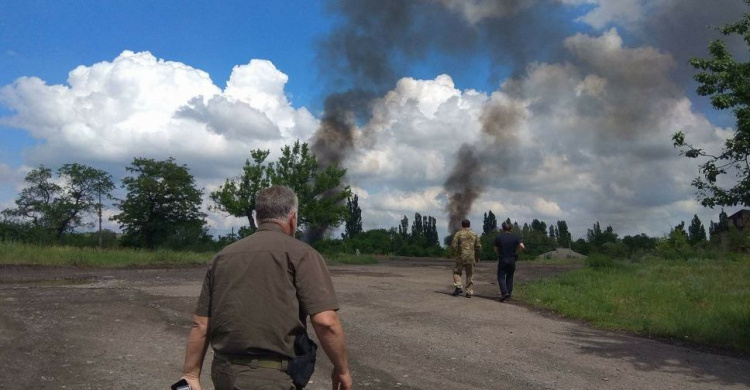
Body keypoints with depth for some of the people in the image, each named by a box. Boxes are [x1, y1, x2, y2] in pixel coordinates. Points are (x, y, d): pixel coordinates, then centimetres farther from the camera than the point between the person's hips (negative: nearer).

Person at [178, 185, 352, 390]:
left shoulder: (223, 256, 11)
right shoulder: (300, 252, -5)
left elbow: (200, 324, 10)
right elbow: (325, 321, -14)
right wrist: (342, 369, -2)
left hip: (223, 373, 7)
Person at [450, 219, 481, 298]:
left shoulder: (458, 234, -2)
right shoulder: (474, 234, 8)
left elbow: (453, 245, -8)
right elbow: (479, 247, 8)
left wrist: (454, 254, 8)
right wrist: (477, 257, 19)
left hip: (461, 257, -2)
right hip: (471, 258, 2)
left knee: (457, 272, 12)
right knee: (470, 275, 9)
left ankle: (458, 287, -5)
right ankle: (469, 292, 8)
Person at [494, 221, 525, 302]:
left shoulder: (498, 237, -6)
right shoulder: (514, 237, 0)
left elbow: (496, 250, 0)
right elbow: (522, 247, -10)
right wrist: (515, 253, 3)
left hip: (502, 260, -3)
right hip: (512, 260, 3)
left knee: (501, 277, 4)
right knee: (510, 278, 13)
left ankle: (504, 292, -16)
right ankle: (508, 295, 15)